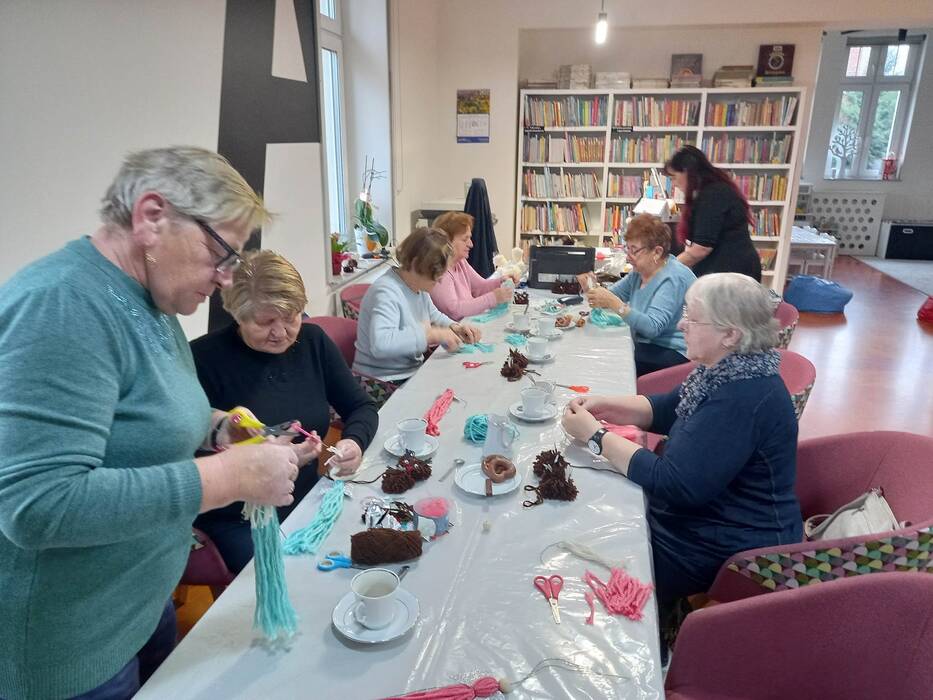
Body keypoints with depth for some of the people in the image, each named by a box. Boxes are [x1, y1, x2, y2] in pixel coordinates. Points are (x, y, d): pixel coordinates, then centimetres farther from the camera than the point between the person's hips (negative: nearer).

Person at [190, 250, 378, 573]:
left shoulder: (312, 341, 3)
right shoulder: (204, 357, -11)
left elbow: (362, 408, 7)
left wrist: (354, 441, -14)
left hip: (308, 504, 5)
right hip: (237, 521, -4)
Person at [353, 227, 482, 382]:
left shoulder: (418, 286, 5)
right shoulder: (386, 292, -22)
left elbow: (433, 315, 23)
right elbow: (380, 344, -37)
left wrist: (455, 327, 3)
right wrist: (432, 334, -32)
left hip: (412, 371, 9)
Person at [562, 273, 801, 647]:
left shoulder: (743, 399, -30)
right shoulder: (729, 371, 0)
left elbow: (675, 486, -31)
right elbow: (668, 409, 14)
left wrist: (595, 436, -23)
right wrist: (606, 406, -3)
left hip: (731, 552, -9)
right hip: (704, 519, 9)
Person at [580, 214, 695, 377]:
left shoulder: (673, 278, -19)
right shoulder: (640, 271, 8)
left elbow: (652, 327, -30)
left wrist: (613, 303, -34)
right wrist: (593, 289, -6)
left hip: (672, 353, -8)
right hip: (644, 344, 8)